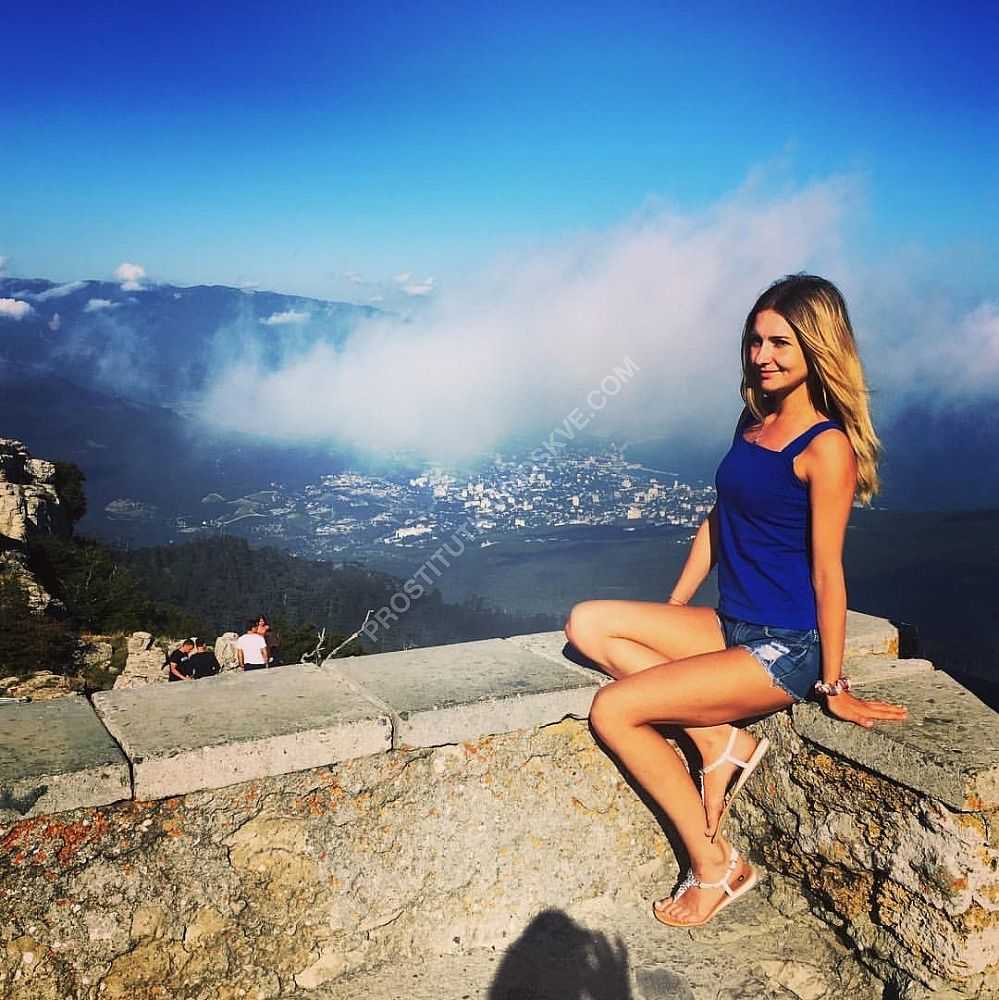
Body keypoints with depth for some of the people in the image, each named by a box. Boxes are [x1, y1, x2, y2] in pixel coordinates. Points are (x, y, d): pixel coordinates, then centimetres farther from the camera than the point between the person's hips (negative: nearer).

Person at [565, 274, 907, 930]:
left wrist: (834, 686, -9)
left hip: (785, 650, -8)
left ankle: (715, 867, 1)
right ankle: (721, 740, -4)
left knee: (613, 710, -17)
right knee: (587, 623, -4)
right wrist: (671, 614, 17)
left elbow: (827, 572, -15)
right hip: (730, 626, 8)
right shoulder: (753, 420, 9)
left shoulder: (826, 446, -16)